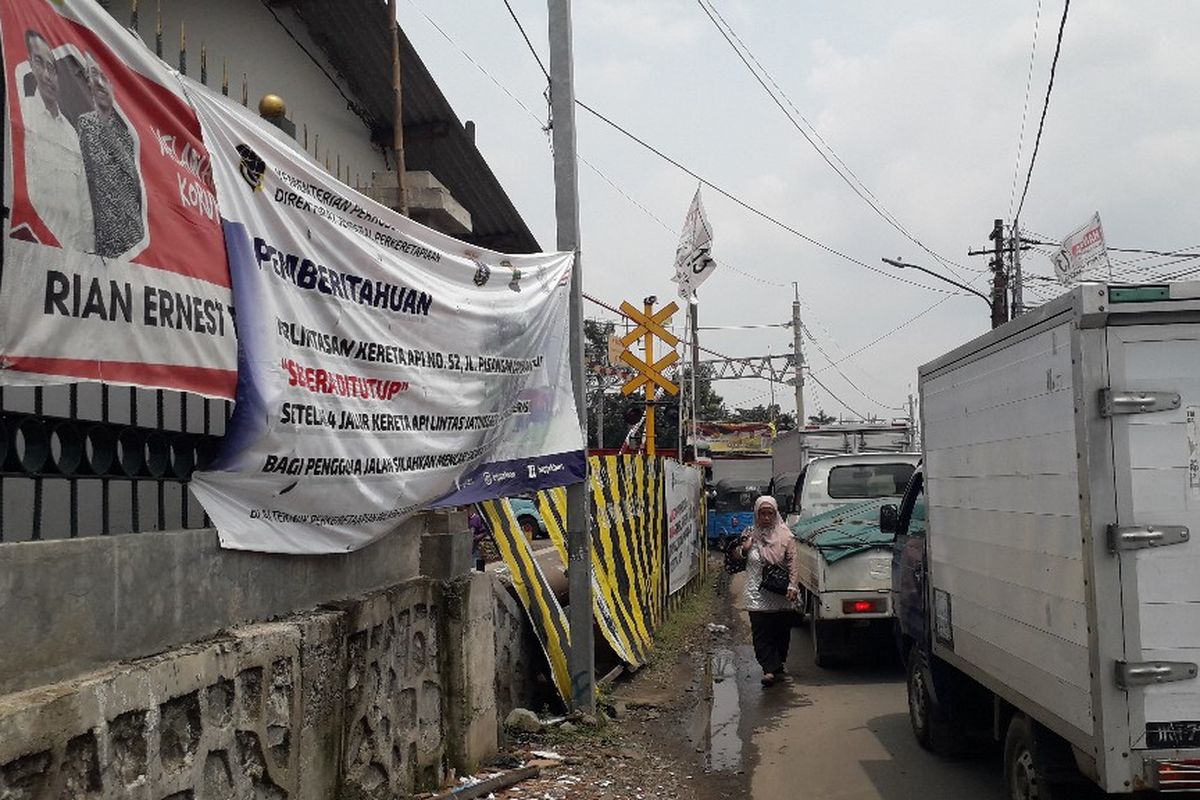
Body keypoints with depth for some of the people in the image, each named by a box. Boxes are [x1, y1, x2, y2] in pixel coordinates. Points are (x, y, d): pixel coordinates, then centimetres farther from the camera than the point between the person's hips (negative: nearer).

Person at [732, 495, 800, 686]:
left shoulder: (785, 536, -2)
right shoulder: (749, 535, 4)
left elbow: (793, 563, -5)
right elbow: (736, 558, 14)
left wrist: (793, 586, -17)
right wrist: (743, 548, -8)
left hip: (781, 594, 0)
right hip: (757, 593, 1)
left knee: (781, 631, 10)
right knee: (760, 631, -8)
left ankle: (777, 663, 29)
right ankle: (770, 668, -9)